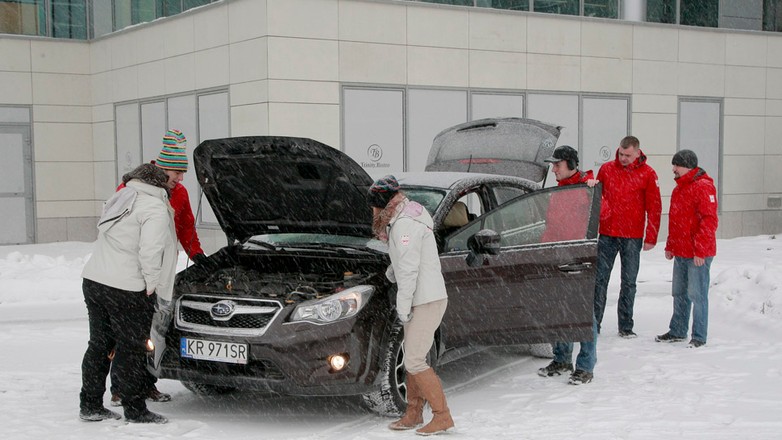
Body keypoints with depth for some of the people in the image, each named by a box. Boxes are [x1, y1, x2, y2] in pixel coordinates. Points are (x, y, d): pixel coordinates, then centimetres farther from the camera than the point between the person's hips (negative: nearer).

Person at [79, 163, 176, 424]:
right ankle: (135, 411, 8)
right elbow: (150, 251, -20)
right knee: (131, 348, 1)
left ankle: (90, 406, 23)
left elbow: (106, 237, 18)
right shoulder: (155, 208, -10)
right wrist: (152, 283, -10)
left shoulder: (121, 198, 17)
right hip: (124, 288, -8)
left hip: (93, 278, 8)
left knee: (99, 344, 16)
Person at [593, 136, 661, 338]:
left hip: (632, 237, -1)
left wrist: (651, 237, -3)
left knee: (629, 282, 5)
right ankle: (594, 323, 7)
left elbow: (654, 207, 0)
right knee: (600, 279, 1)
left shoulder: (647, 174, -1)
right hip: (607, 234, 2)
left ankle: (625, 326, 13)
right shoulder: (606, 169, 4)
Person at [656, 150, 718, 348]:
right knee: (679, 293, 16)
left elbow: (709, 221, -19)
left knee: (697, 294, -4)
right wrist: (670, 246, 21)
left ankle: (699, 337, 3)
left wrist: (700, 250, -21)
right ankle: (677, 331, 27)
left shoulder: (703, 187, -14)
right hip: (680, 253, 9)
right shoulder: (679, 188, 16)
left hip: (698, 255, -9)